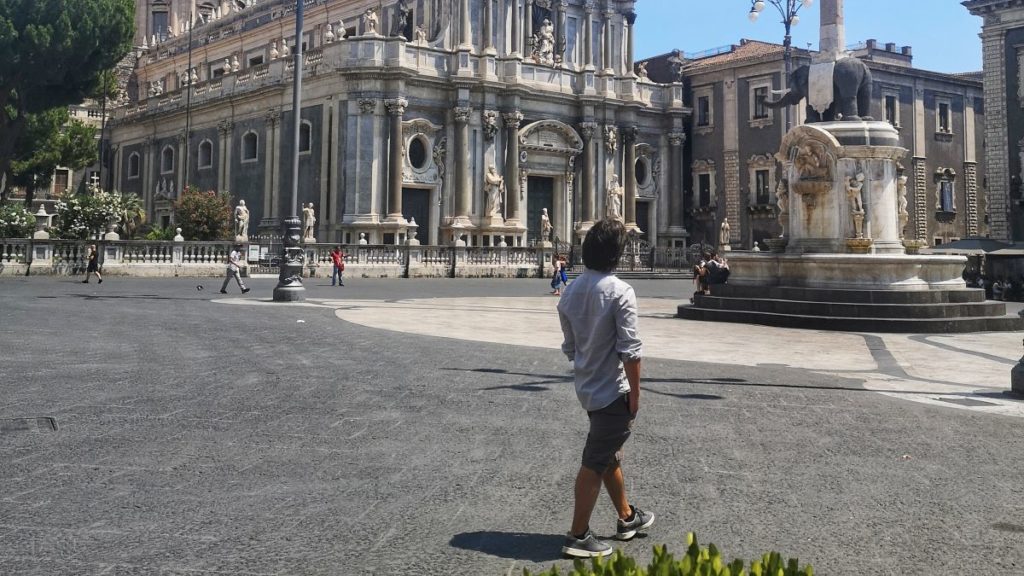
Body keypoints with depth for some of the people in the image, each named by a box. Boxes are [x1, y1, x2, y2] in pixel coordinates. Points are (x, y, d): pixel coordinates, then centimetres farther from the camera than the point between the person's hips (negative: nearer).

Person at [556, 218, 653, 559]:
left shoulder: (570, 292, 4)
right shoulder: (620, 292, -17)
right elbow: (629, 351, -20)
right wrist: (635, 392, -12)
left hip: (587, 389, 8)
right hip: (613, 391, -7)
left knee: (610, 455, 21)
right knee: (595, 463, 0)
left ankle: (627, 517, 38)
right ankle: (578, 536, 7)